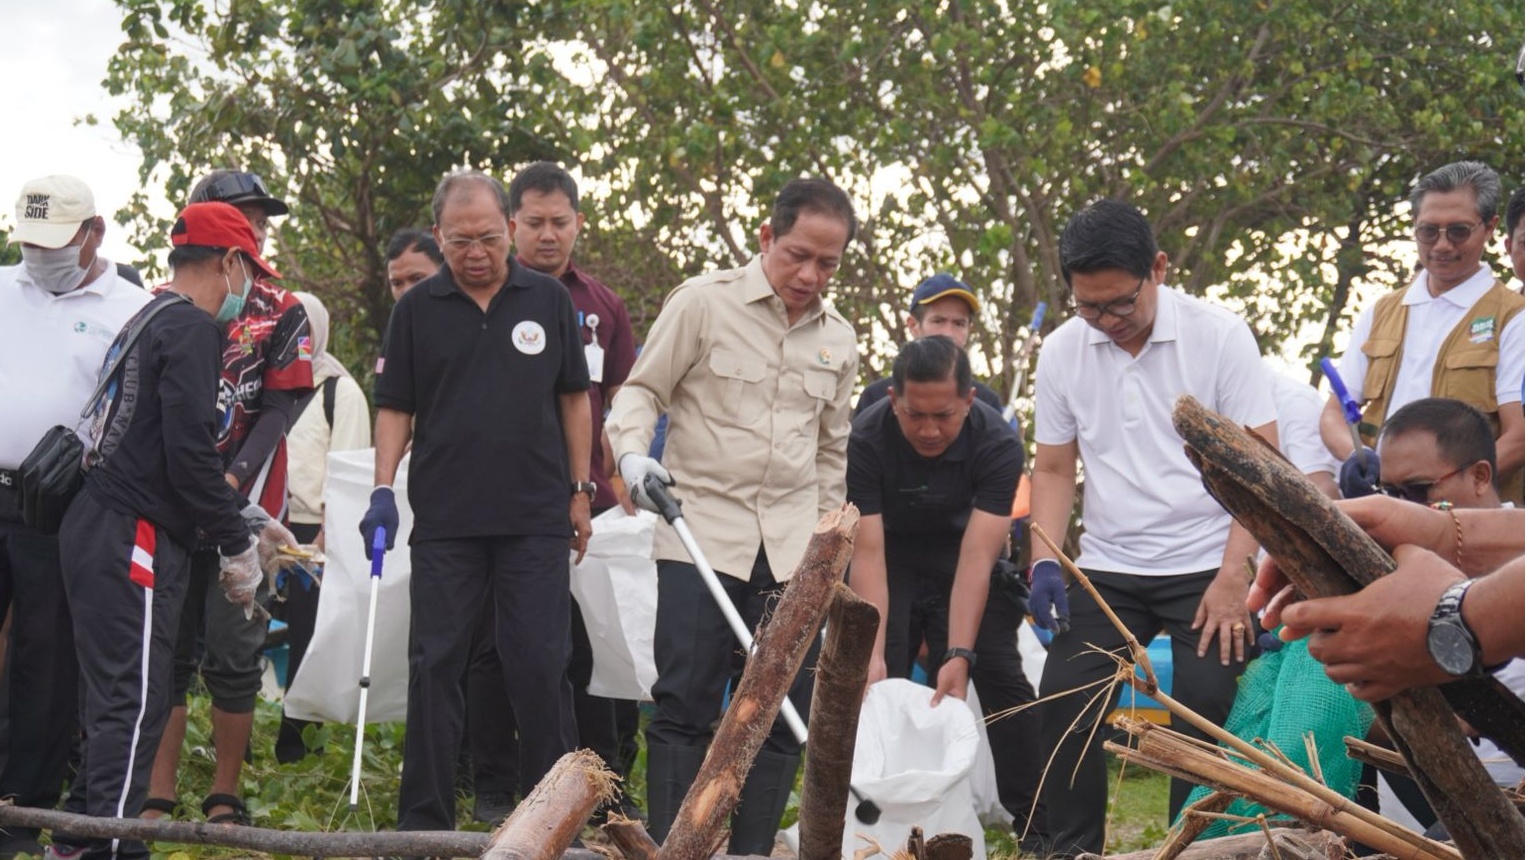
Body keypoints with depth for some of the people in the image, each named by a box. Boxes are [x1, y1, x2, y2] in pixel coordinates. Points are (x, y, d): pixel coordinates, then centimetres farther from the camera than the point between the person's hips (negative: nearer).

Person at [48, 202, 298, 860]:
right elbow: (189, 451, -19)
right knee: (134, 703, -10)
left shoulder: (151, 320, 21)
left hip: (98, 528, 10)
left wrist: (248, 520, 27)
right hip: (132, 540, -10)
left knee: (116, 698, 15)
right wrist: (237, 545, -10)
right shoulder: (193, 328, -11)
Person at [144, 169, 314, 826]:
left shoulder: (282, 315, 4)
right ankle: (158, 797, 8)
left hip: (243, 499, -1)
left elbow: (281, 408, -2)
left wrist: (233, 478, -15)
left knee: (232, 646, 1)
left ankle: (225, 796, 9)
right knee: (166, 647, 2)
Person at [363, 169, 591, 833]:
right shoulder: (417, 309, 5)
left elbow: (574, 399, 10)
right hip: (444, 522, 1)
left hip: (536, 519, 0)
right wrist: (383, 489, -4)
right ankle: (424, 821, 12)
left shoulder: (548, 300, 5)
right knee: (434, 666, 4)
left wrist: (580, 490, 6)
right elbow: (395, 407, 7)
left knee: (541, 667, 1)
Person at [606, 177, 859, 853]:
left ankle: (751, 850, 11)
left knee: (785, 713, 3)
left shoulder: (838, 339, 12)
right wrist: (633, 452, -17)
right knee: (685, 704, -7)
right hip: (701, 532, -4)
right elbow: (642, 390, 2)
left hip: (792, 548, 5)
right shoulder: (704, 302, -2)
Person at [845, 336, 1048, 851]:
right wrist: (873, 652, -40)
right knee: (879, 687, -13)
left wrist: (959, 655, -41)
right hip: (893, 559, 0)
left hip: (962, 554, 0)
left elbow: (976, 557, -33)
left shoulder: (998, 445, -28)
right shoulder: (866, 440, -28)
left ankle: (1035, 827, -5)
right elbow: (867, 554, -30)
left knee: (999, 675, -11)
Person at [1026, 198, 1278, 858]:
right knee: (1063, 707, -3)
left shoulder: (1219, 336, -10)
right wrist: (1045, 563, -6)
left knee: (1204, 721, -6)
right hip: (1105, 569, 3)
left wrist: (1233, 576, -16)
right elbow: (1054, 469, 10)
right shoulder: (1062, 351, 0)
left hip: (1204, 567, -3)